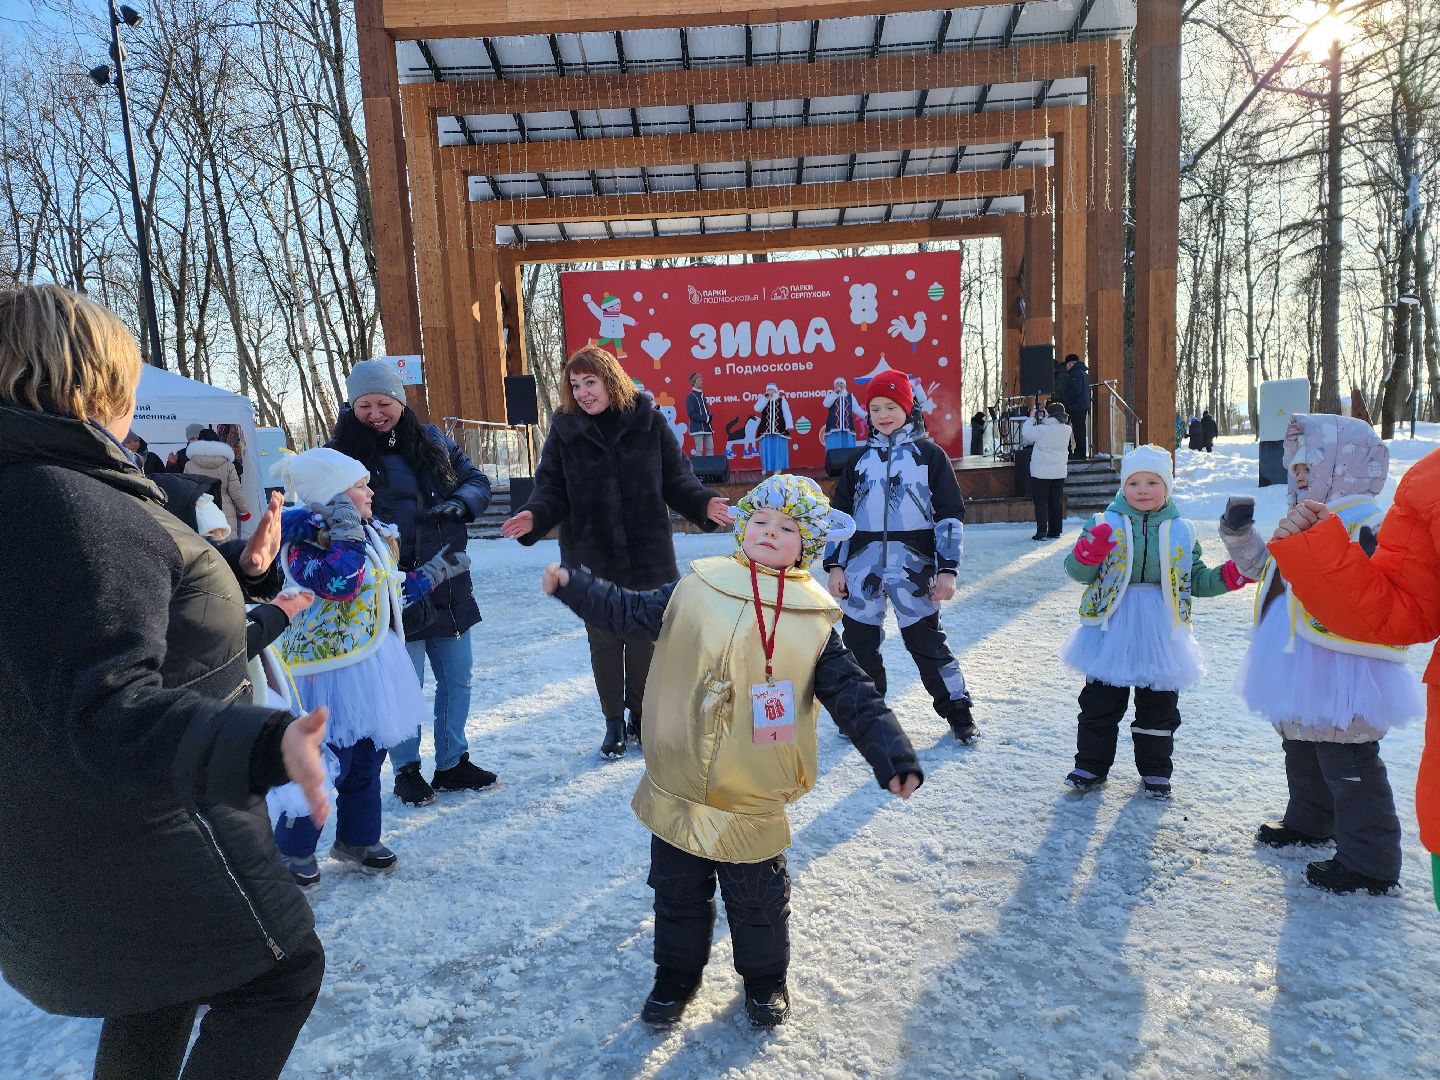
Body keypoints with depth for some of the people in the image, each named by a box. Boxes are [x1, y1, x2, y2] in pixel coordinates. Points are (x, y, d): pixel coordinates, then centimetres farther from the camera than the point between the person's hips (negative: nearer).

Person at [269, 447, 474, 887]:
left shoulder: (373, 534, 11)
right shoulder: (305, 544, -16)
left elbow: (395, 591, 20)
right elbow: (339, 583, -34)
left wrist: (435, 571, 23)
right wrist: (347, 531, -29)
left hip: (373, 665, 9)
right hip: (331, 671, -9)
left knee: (368, 755, 17)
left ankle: (357, 838, 34)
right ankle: (292, 850, 18)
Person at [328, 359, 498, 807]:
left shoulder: (433, 440, 6)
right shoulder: (343, 453, -6)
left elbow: (477, 480, 11)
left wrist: (461, 502, -11)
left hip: (450, 586, 5)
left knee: (457, 679, 14)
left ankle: (452, 762, 32)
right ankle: (406, 770, 27)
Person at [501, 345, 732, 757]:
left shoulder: (649, 423, -2)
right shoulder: (564, 431, 0)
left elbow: (676, 478, 0)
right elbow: (552, 489, -1)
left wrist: (704, 503, -17)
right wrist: (534, 516, -21)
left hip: (647, 556, 0)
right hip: (592, 559, 1)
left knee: (645, 638, 10)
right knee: (604, 641, 10)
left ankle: (641, 715, 31)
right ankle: (614, 721, 28)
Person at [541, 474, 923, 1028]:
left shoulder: (812, 622, -6)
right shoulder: (696, 589, -3)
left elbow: (854, 697, -4)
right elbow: (628, 612, 5)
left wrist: (893, 756, -12)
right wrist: (572, 582, -4)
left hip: (753, 802, -1)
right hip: (676, 789, 2)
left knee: (758, 900, 17)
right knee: (678, 893, 20)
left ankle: (765, 978, 43)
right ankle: (677, 973, 43)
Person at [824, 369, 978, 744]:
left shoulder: (929, 454, 2)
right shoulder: (860, 459, 11)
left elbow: (950, 514, 0)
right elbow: (840, 515, 12)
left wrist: (948, 568, -6)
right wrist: (834, 565, 5)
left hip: (913, 565, -3)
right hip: (862, 565, 3)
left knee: (926, 640, 2)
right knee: (859, 641, 8)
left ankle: (958, 710, 19)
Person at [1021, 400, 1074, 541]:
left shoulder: (1041, 429, -18)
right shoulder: (1067, 430, -2)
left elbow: (1027, 434, -4)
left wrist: (1032, 418, 7)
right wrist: (1044, 420, 10)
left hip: (1041, 472, -5)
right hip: (1060, 472, 5)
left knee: (1041, 503, 1)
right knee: (1056, 502, 13)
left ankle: (1041, 532, -3)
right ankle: (1055, 531, 19)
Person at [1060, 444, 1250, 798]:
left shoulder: (1181, 531, 5)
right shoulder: (1105, 525, -3)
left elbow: (1196, 580, 12)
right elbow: (1078, 572, -10)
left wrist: (1231, 575, -6)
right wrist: (1089, 550, -30)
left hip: (1162, 631, 2)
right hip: (1112, 627, -2)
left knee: (1159, 703, 14)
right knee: (1100, 702, 7)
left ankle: (1155, 769, 31)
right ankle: (1091, 765, 22)